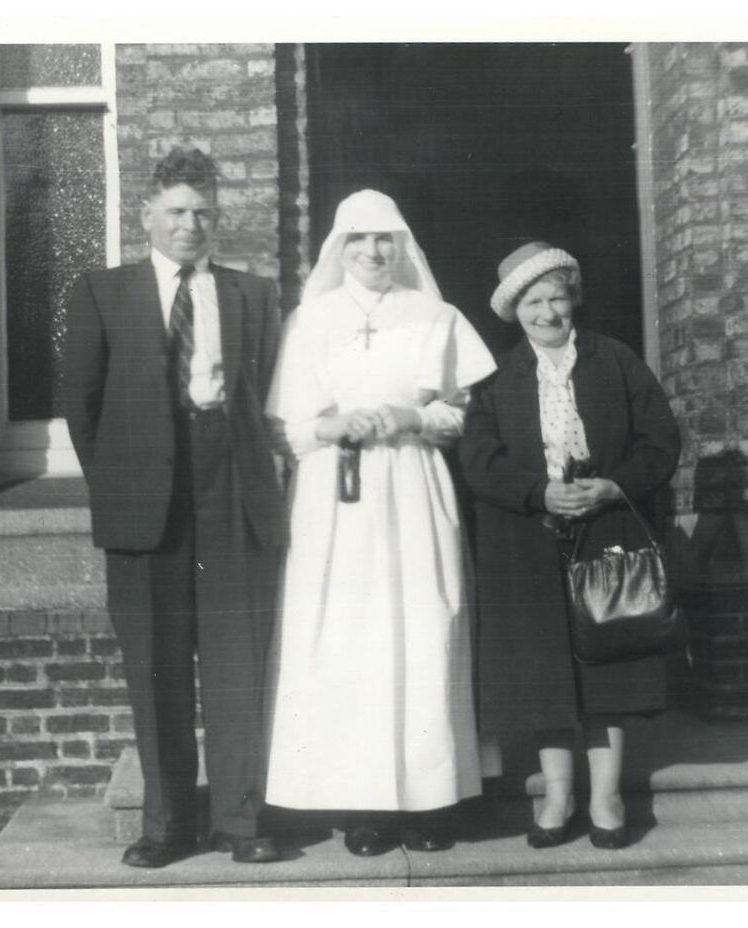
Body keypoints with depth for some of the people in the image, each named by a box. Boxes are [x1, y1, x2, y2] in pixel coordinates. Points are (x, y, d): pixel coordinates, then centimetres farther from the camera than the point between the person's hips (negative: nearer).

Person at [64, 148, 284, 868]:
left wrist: (247, 471, 2)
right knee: (156, 673, 6)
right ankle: (165, 823, 18)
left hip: (237, 503, 1)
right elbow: (81, 397, 7)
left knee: (238, 668, 4)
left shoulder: (254, 296, 11)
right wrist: (113, 483, 4)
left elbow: (267, 395, 10)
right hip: (146, 507, 0)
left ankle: (238, 821, 15)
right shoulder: (102, 293, 8)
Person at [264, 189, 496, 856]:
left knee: (422, 642, -3)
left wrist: (408, 417, -10)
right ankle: (364, 802, 4)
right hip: (337, 502, 0)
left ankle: (426, 799, 5)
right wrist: (341, 425, -15)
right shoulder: (310, 321, 9)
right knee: (346, 646, -3)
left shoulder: (437, 319, 10)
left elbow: (464, 416, 8)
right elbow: (293, 428, 4)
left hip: (414, 499, 0)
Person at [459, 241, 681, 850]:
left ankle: (606, 797, 14)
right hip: (527, 547, 0)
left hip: (607, 537, 0)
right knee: (543, 667, 3)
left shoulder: (618, 363, 6)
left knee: (605, 659, 2)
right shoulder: (497, 379, 5)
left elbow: (661, 441, 1)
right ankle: (558, 796, 15)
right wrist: (542, 493, -19)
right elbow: (480, 459, -5)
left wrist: (613, 487, -15)